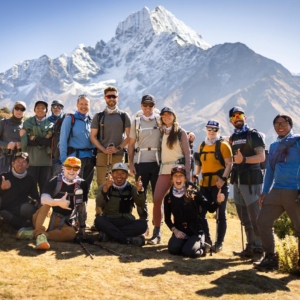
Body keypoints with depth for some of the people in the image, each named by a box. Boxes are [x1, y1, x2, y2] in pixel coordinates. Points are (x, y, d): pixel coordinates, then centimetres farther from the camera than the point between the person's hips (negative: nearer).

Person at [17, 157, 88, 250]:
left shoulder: (82, 184, 2)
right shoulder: (55, 181, -7)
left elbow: (82, 206, 9)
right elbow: (44, 200, -22)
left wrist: (82, 226, 8)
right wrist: (58, 202, -41)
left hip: (63, 223, 2)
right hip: (46, 218, -1)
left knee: (71, 232, -32)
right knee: (46, 206, -33)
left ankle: (33, 233, -35)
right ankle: (40, 234, -51)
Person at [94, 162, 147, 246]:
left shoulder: (131, 188, 6)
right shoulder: (104, 187, 1)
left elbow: (140, 203, -13)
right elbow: (99, 204, -19)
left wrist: (140, 191, -34)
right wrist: (105, 189, -39)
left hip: (127, 222, 2)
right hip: (109, 222, -1)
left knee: (142, 224, -27)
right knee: (99, 220, -32)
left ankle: (109, 234, -28)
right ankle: (128, 239, -33)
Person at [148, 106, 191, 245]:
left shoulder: (181, 132, 3)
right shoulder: (162, 132, 14)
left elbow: (187, 154, 0)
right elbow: (160, 150, 13)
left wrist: (187, 173, -8)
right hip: (164, 169, 3)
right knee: (157, 200, -8)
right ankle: (157, 233, -1)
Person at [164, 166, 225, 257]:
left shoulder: (193, 193, -5)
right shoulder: (168, 198, 2)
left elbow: (210, 208, -10)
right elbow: (167, 218, 9)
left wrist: (218, 201, -31)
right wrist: (174, 230, -8)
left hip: (195, 231, -2)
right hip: (179, 231, 2)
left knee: (189, 251, -28)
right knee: (173, 249, -26)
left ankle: (202, 246, 8)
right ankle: (185, 243, 9)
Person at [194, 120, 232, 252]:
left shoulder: (223, 145, -4)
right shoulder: (202, 146, 15)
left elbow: (229, 164, -10)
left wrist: (223, 178, -21)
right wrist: (195, 175, 8)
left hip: (219, 185, -6)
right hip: (204, 184, 7)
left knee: (220, 214, 2)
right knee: (200, 212, 8)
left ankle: (219, 243, 11)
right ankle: (207, 240, 21)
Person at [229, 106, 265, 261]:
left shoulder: (253, 134, -4)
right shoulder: (233, 138, 17)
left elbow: (261, 156, -14)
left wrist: (244, 159, -27)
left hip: (251, 180, -7)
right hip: (238, 180, 7)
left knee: (255, 217, -6)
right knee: (244, 218, 10)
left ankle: (259, 249, 2)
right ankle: (250, 247, 18)